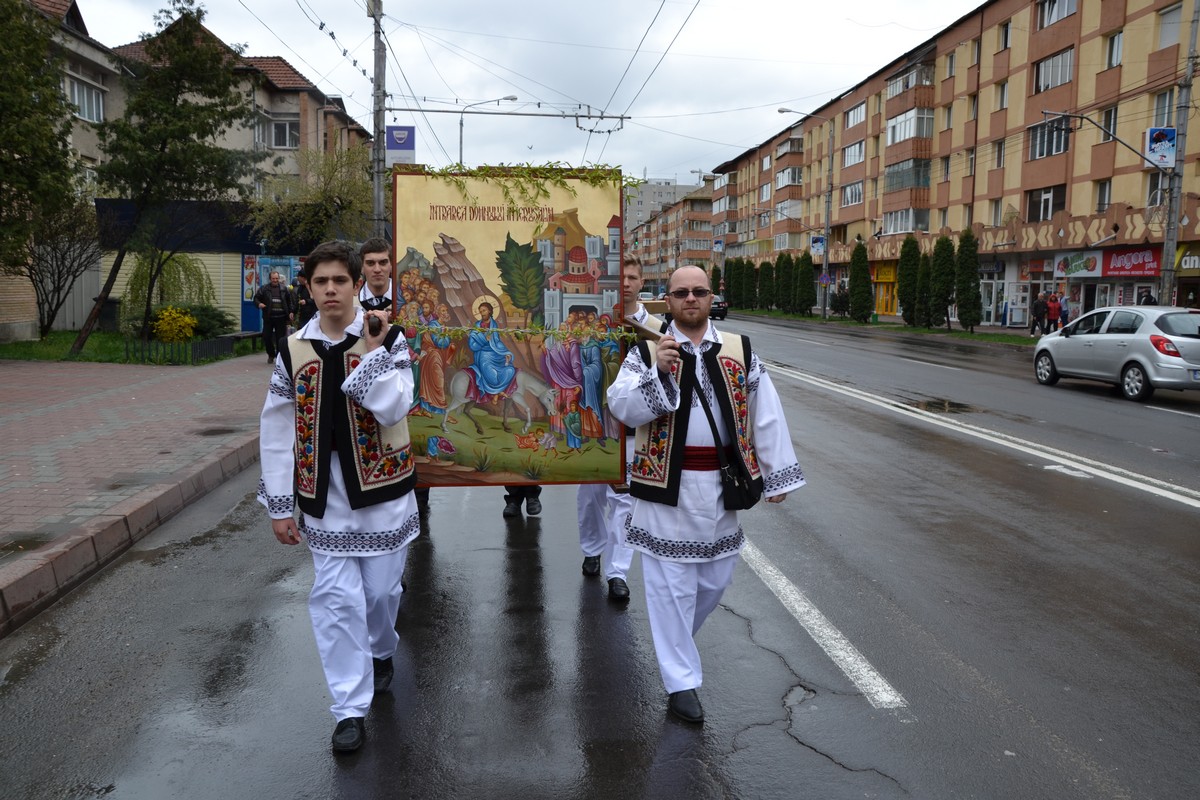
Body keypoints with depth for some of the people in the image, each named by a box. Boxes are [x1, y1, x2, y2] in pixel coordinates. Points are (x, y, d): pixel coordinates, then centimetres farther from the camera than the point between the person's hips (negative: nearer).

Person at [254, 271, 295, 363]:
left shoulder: (284, 289, 9)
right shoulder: (264, 289, 6)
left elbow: (290, 300, 13)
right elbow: (256, 298, 8)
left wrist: (291, 311, 3)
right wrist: (259, 304, -13)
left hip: (281, 318, 0)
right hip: (268, 318, 0)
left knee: (280, 338, 0)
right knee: (266, 337, 0)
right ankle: (271, 355, 20)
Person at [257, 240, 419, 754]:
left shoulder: (389, 339, -6)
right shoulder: (293, 350, 0)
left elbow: (393, 408, -20)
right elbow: (276, 432, 2)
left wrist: (372, 348, -21)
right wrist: (278, 505, 1)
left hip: (381, 488, -1)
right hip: (324, 496, 1)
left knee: (381, 589, 12)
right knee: (335, 599, 0)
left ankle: (381, 651, 44)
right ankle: (351, 709, 10)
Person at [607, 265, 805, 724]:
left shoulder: (740, 352, 5)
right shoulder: (647, 353, -2)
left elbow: (767, 414, 7)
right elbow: (622, 407, -14)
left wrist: (777, 474, 7)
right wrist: (657, 371, -26)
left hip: (720, 487, 4)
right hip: (666, 487, -3)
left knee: (716, 577, 16)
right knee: (671, 584, 2)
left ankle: (673, 641, 43)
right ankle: (681, 682, 15)